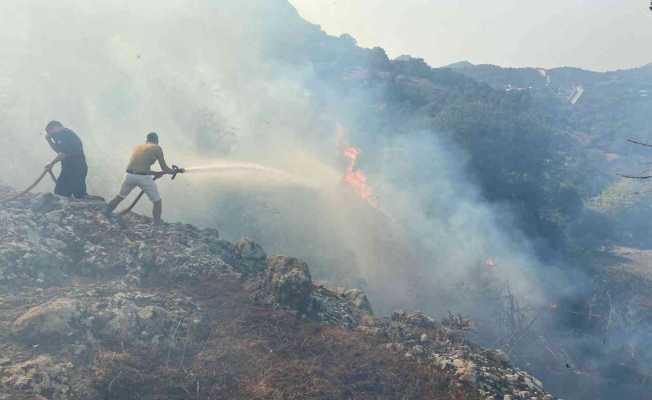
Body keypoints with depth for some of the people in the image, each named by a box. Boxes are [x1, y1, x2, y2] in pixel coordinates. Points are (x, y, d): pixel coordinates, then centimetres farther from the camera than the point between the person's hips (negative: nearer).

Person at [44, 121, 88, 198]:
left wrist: (52, 164, -6)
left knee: (60, 194, -5)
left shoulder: (64, 134, -8)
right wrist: (49, 140, 17)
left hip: (72, 169, -10)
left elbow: (63, 153, -17)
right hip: (79, 168, 10)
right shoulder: (68, 134, 22)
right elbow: (59, 151, 26)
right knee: (80, 194, 11)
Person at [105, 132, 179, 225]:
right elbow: (164, 168, 2)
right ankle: (157, 225, 8)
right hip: (144, 178, -5)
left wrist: (157, 173, 23)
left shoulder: (137, 147, 21)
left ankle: (107, 213, 39)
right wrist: (175, 171, 21)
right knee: (157, 202, 10)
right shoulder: (157, 148, 5)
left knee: (120, 197, 29)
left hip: (130, 175, 5)